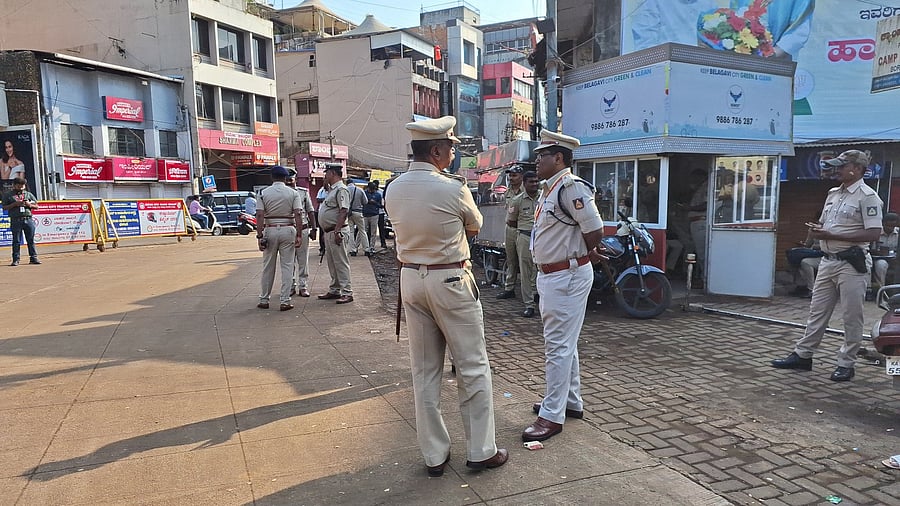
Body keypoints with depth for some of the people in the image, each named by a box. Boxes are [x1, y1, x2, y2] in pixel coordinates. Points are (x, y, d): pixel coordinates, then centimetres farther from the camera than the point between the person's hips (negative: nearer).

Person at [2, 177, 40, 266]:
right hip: (16, 220, -1)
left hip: (28, 219, 1)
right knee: (16, 241, 0)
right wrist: (15, 204, -9)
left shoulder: (29, 194, 17)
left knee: (31, 240, 0)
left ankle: (33, 258, 3)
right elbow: (4, 207, 4)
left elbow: (36, 206, 16)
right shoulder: (8, 195, 10)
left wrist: (29, 204, -4)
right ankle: (15, 260, 3)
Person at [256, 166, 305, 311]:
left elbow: (260, 215, -6)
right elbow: (298, 215, -9)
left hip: (270, 230, 1)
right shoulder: (293, 193, -1)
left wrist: (259, 236, -5)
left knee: (268, 267, 11)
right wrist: (299, 235, -9)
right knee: (287, 267, 3)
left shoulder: (264, 193, 1)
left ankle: (264, 300, 19)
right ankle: (285, 301, 3)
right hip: (288, 230, -1)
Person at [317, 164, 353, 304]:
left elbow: (344, 211, -21)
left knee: (341, 263, -7)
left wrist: (337, 231, -26)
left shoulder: (341, 189, -12)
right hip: (329, 232, 10)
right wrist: (325, 233, 22)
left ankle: (347, 293, -3)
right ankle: (334, 291, 23)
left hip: (337, 232, -10)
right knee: (332, 263, 15)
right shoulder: (332, 190, 20)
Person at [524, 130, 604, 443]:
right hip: (549, 275, 11)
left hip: (568, 276, -11)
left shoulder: (571, 187, -18)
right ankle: (571, 401, 33)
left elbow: (595, 231, -20)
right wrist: (586, 252, 10)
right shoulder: (548, 190, 13)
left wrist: (584, 254, -3)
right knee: (563, 342, 19)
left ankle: (552, 415, 3)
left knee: (559, 345, -5)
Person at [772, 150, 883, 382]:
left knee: (852, 317, 2)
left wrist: (832, 236, -20)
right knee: (817, 311, 12)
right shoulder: (833, 194, 15)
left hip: (852, 263, -8)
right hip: (828, 261, 8)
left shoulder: (867, 196, -10)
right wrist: (816, 230, -1)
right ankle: (802, 355, 19)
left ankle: (846, 363, 12)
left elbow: (873, 233, -18)